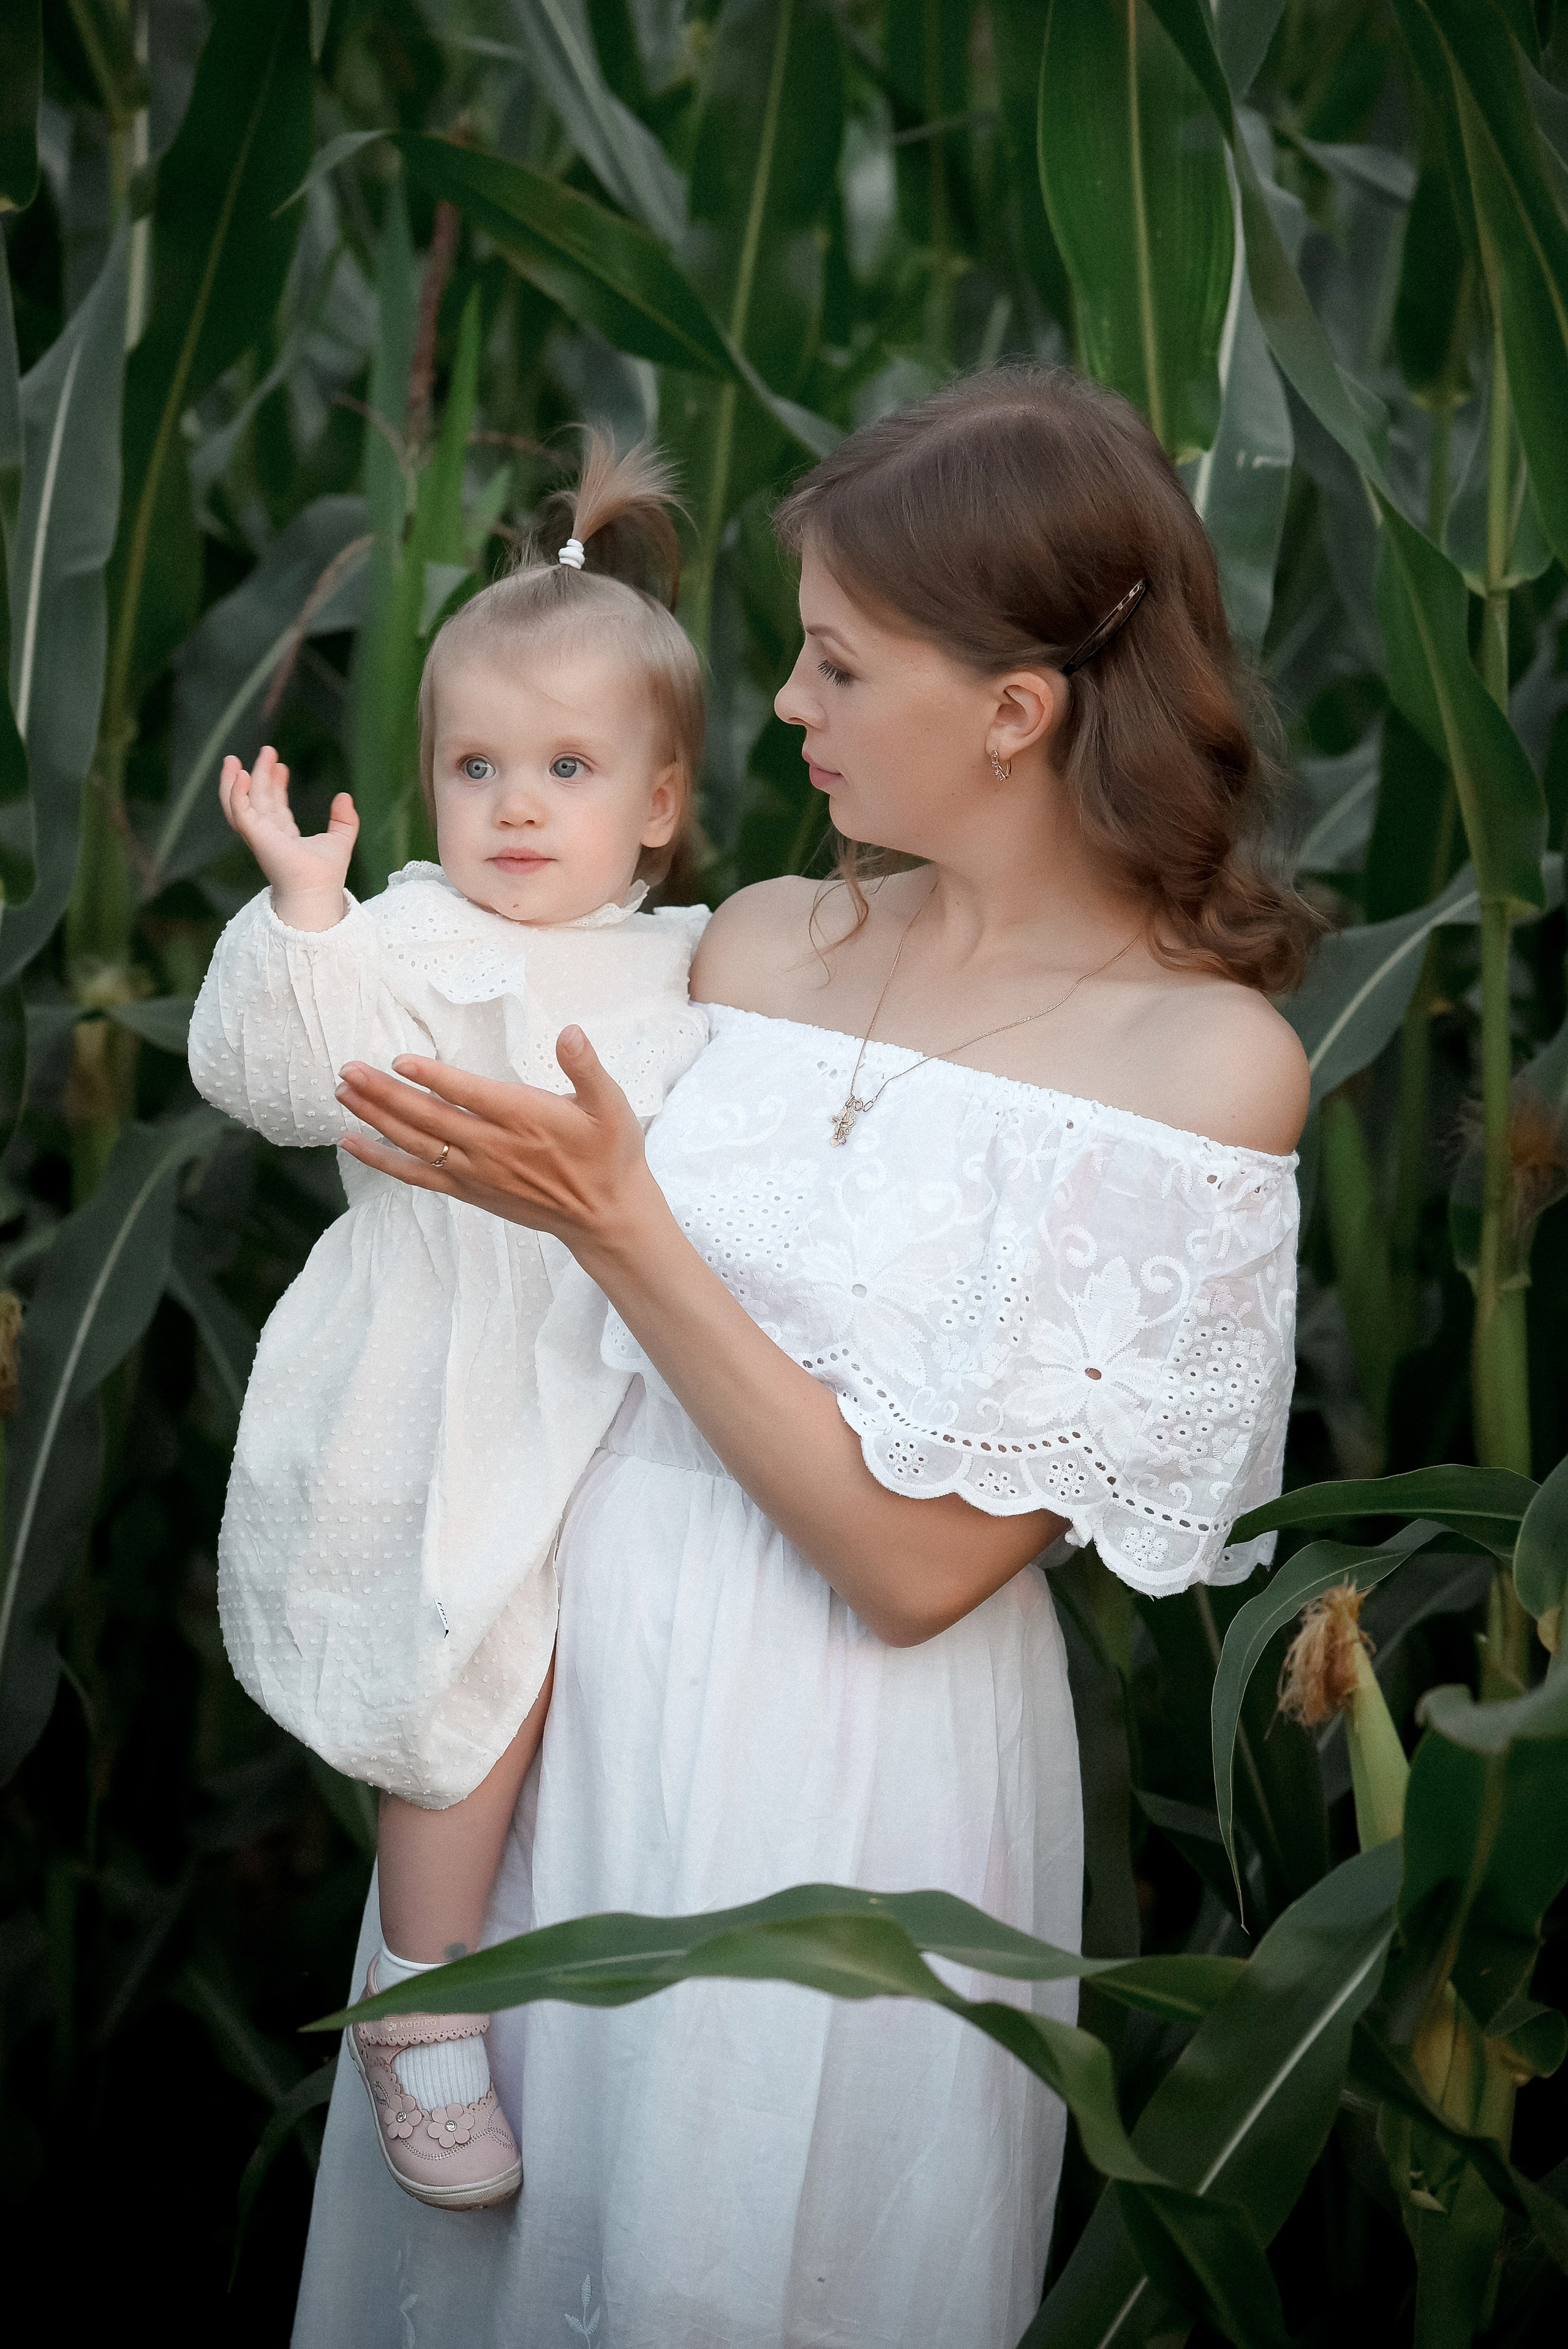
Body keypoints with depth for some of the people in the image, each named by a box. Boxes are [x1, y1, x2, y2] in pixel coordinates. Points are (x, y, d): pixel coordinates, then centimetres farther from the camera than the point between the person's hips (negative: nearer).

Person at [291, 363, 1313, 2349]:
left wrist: (611, 1222, -21)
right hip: (569, 1685, 6)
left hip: (846, 1774, -5)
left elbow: (916, 1556, -18)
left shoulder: (1206, 1054, -15)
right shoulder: (758, 940, 2)